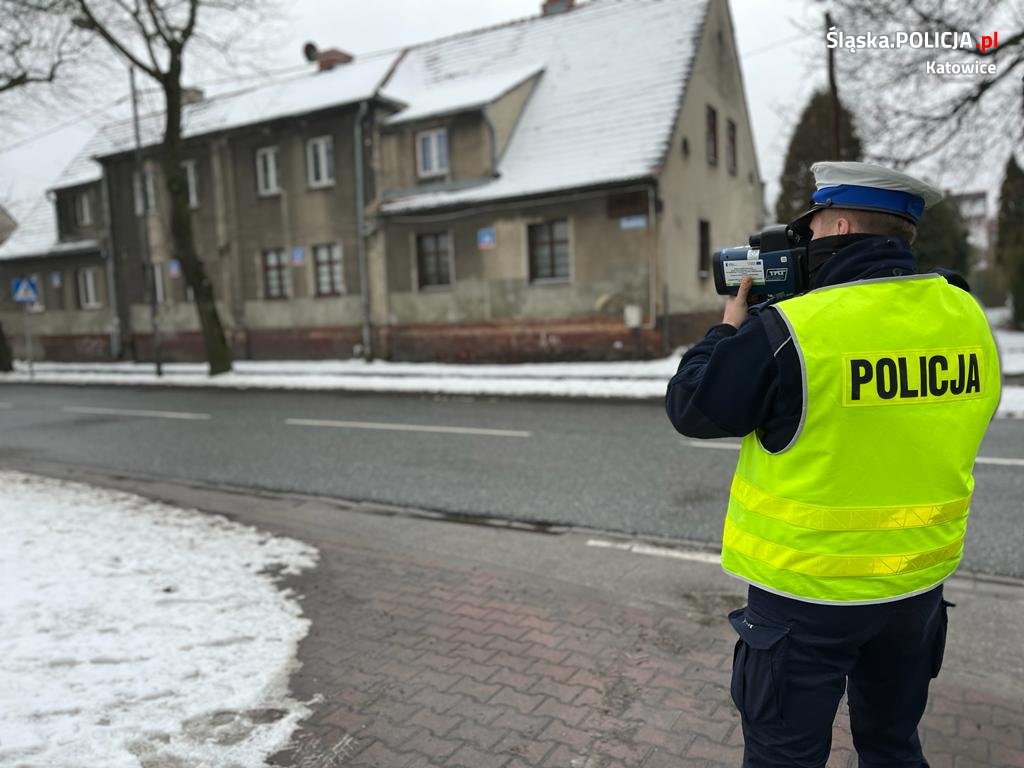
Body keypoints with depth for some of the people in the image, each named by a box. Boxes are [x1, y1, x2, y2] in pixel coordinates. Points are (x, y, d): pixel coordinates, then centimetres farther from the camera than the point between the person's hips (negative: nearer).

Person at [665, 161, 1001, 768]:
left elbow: (691, 408, -11)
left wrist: (732, 327, 3)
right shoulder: (966, 316, -3)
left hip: (808, 590, -5)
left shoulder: (789, 330, -23)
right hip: (920, 580, 6)